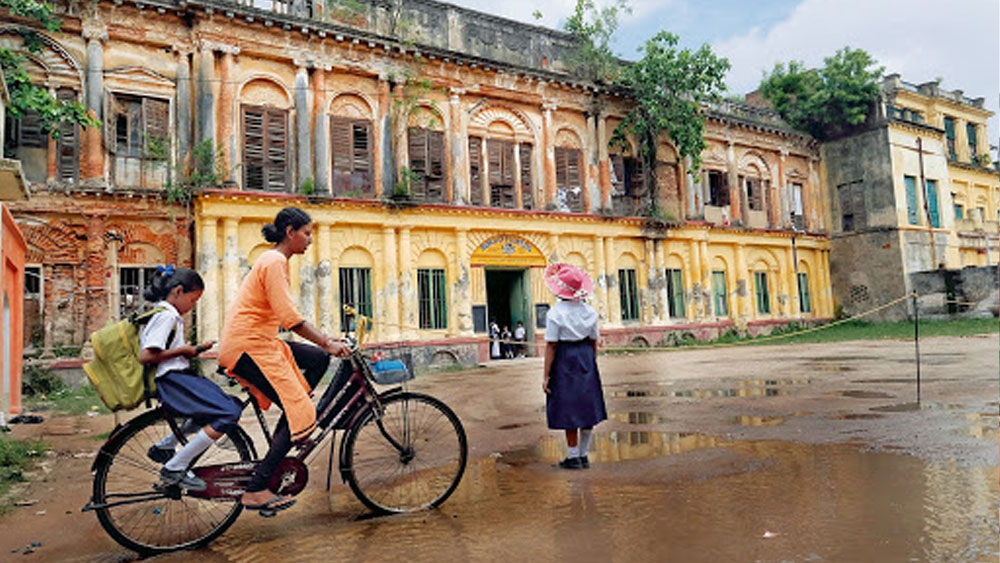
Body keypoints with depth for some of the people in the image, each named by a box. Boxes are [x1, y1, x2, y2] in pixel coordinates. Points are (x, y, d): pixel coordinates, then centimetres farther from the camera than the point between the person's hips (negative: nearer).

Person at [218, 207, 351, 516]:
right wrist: (327, 343, -20)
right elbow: (290, 317, -23)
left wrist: (324, 340, 13)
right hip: (248, 347, -10)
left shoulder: (274, 261, 18)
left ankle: (282, 439, 12)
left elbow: (286, 317, 19)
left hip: (259, 342, 10)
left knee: (318, 359, 10)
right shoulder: (275, 262, -14)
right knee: (301, 414, -10)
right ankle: (255, 490, -4)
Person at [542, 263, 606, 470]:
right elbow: (594, 342, 7)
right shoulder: (589, 311, 2)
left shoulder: (555, 313, -13)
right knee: (587, 407, 13)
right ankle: (584, 455, 22)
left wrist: (546, 376, -10)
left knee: (569, 409, 4)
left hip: (565, 360, -5)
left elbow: (551, 346, -14)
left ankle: (573, 457, 11)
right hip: (586, 358, 5)